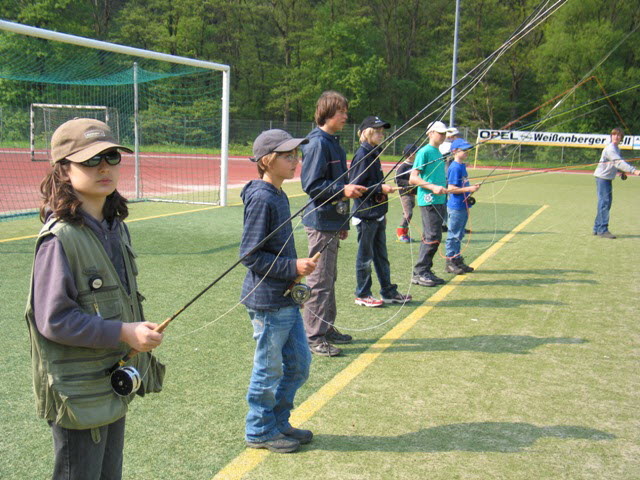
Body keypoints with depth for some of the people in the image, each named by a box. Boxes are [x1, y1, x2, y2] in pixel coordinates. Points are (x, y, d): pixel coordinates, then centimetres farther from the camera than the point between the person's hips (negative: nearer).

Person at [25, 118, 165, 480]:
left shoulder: (116, 228, 6)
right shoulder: (59, 239, -21)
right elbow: (53, 320, -23)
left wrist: (143, 335, 19)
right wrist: (124, 333, -23)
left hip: (116, 386, 8)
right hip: (79, 394, -8)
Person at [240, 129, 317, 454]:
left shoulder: (278, 196, 9)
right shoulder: (261, 199, -18)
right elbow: (250, 255, -20)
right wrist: (293, 267, -20)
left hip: (286, 298, 9)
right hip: (268, 301, -9)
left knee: (299, 364, 16)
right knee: (269, 369, 5)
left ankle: (278, 422, 32)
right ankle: (260, 432, 23)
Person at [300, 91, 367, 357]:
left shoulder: (333, 143, 15)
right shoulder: (317, 143, -14)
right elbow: (311, 185, -20)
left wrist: (343, 222, 23)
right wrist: (342, 190, -29)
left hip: (332, 223, 10)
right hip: (320, 222, -10)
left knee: (329, 278, 17)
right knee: (319, 281, -4)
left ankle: (327, 328, 28)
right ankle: (314, 337, 4)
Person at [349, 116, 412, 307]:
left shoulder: (374, 154, 13)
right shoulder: (362, 155, -14)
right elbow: (355, 186, -18)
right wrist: (380, 188, -21)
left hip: (377, 214, 9)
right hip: (365, 214, -9)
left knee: (381, 254, 15)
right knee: (365, 255, 2)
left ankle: (389, 292, 23)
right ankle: (362, 295, 13)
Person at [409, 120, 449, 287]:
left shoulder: (438, 153, 19)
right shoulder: (424, 152, -8)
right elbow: (413, 178, -14)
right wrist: (433, 187, -22)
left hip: (439, 200, 9)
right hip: (428, 200, -9)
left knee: (430, 237, 10)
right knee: (433, 237, -12)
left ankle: (425, 271, 16)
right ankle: (419, 273, -6)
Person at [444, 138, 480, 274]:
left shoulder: (462, 166, 13)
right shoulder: (455, 167, -16)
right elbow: (450, 189, -20)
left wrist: (472, 187, 10)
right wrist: (469, 189, -22)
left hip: (463, 206, 10)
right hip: (456, 207, -10)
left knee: (459, 235, 15)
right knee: (453, 235, -2)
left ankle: (458, 261, 24)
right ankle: (450, 263, 5)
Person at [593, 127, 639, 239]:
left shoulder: (617, 149, 13)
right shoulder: (610, 148, -17)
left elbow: (618, 163, 24)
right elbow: (619, 163, -28)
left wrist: (622, 172, 5)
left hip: (608, 179, 10)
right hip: (602, 177, -10)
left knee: (606, 203, 11)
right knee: (604, 203, -13)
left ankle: (597, 229, 18)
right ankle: (603, 230, -14)